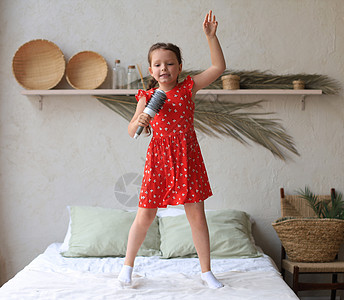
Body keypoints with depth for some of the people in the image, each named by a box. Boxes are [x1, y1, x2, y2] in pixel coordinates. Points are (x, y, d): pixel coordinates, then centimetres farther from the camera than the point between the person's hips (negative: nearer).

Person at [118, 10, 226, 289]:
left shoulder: (188, 88, 3)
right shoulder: (147, 97, 2)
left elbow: (219, 67, 0)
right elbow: (131, 132, 2)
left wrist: (211, 36, -5)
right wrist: (139, 121, -20)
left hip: (188, 158, 1)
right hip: (159, 159, 0)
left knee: (197, 215, 4)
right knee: (145, 216, 5)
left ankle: (206, 270, 18)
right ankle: (128, 264, 25)